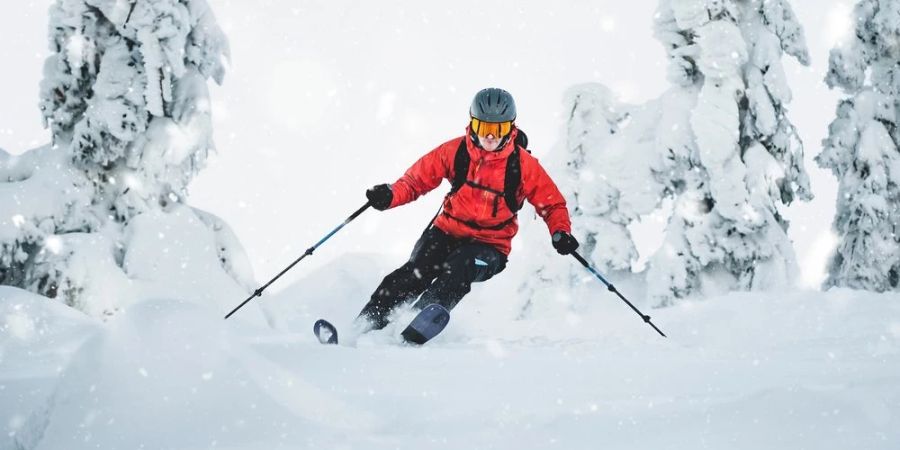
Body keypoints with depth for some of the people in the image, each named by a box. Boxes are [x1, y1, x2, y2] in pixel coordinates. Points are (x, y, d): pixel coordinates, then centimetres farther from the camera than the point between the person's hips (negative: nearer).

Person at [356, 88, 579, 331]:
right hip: (447, 231, 2)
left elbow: (552, 203, 2)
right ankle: (368, 323, -20)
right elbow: (418, 178, 4)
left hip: (490, 246, -2)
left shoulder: (522, 164, -7)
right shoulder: (455, 151, -4)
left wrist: (561, 233, -18)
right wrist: (391, 196, -17)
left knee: (457, 272, -33)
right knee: (416, 273, -23)